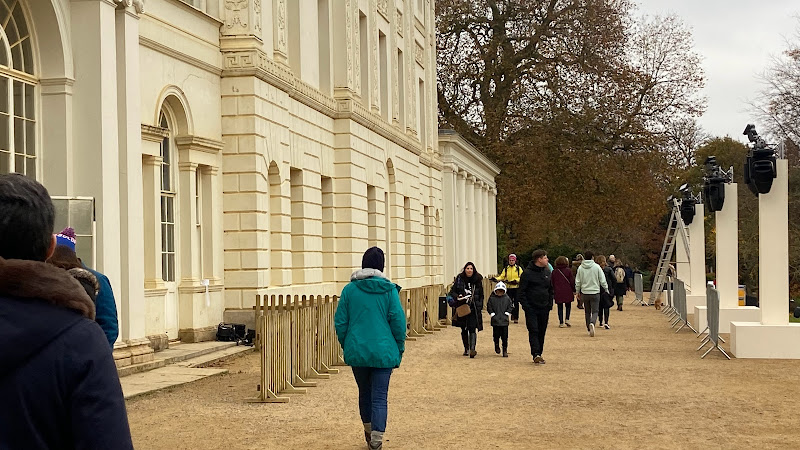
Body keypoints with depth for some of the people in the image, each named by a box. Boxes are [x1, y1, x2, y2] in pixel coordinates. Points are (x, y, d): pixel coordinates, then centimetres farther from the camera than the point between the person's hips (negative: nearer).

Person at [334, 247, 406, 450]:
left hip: (357, 351, 2)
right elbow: (398, 321, -6)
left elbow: (340, 322, 0)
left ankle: (369, 431, 35)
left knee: (364, 392, 20)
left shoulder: (349, 289, -1)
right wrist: (399, 349, 5)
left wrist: (346, 346, 14)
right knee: (380, 397, 1)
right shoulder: (389, 289, -5)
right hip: (383, 351, -2)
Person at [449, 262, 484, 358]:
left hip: (474, 309, -2)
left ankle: (472, 349, -24)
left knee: (472, 328, -14)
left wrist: (480, 307, 1)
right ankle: (466, 349, 27)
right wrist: (457, 297, -15)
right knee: (464, 329, 11)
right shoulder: (459, 279, 1)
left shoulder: (478, 280, 3)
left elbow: (481, 295, 10)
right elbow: (452, 291, 6)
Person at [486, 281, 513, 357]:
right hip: (495, 321, 0)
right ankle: (497, 346, 29)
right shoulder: (492, 298, 0)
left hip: (504, 321, 0)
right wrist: (492, 314, -4)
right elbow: (489, 307, 4)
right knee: (496, 335, 4)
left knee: (505, 337, 0)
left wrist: (507, 313, -3)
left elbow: (510, 307, 9)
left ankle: (505, 350, 7)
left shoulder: (507, 298, 3)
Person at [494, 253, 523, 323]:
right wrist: (496, 279, -16)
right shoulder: (506, 269, 10)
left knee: (516, 303, -3)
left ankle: (516, 317, 2)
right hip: (508, 288, 2)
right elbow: (501, 277, 3)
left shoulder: (518, 268, 4)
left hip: (516, 287, -2)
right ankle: (513, 314, 19)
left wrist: (516, 280, -18)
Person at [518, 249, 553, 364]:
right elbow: (522, 291, -8)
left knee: (542, 332, 8)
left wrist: (550, 303, 9)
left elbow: (551, 289, 19)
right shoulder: (527, 273, -8)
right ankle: (536, 354, -15)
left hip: (544, 308, 6)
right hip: (531, 308, -5)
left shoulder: (548, 273, 11)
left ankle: (539, 354, 16)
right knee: (533, 331, -10)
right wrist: (525, 305, -15)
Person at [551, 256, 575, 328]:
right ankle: (567, 319, 0)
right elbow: (572, 282, -3)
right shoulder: (568, 271, -5)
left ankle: (561, 322, 4)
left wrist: (553, 292, 17)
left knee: (560, 307, 7)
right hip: (567, 292, -1)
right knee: (568, 306, 15)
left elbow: (552, 283, 7)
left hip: (558, 293, 1)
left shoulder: (554, 272, 2)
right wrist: (573, 291, 6)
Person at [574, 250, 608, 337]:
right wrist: (606, 289, 10)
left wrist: (577, 291, 19)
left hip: (585, 293, 3)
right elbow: (602, 280, -4)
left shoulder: (580, 268, 0)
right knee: (595, 311, -1)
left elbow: (578, 281, 5)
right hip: (595, 292, -3)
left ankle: (589, 329, 18)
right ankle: (592, 323, -29)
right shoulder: (596, 267, -7)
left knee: (587, 312, 15)